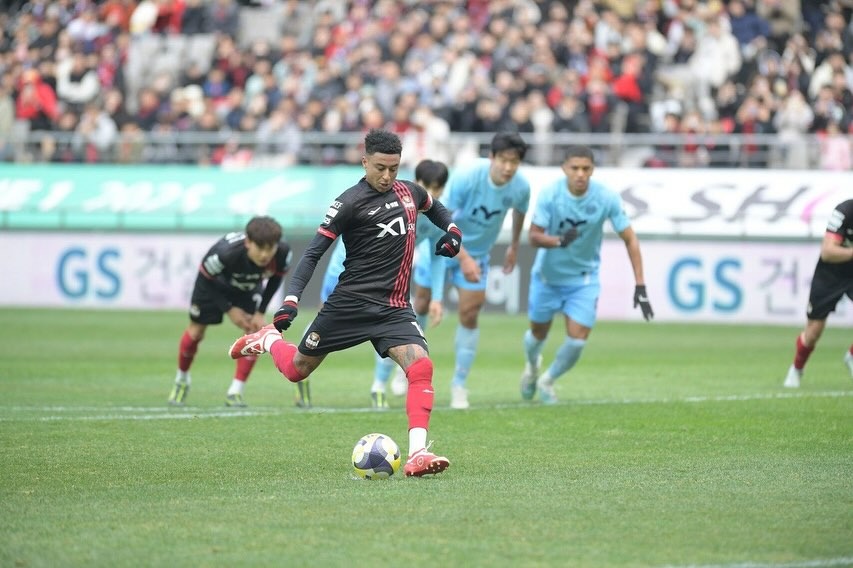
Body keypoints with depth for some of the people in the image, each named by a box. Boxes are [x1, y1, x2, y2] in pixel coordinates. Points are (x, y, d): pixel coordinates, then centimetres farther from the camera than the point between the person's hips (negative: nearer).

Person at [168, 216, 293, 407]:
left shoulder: (283, 253, -36)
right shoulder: (226, 253, -47)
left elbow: (275, 280, -11)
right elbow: (205, 280, -26)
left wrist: (260, 312, -13)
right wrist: (229, 310, -22)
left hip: (248, 287, 3)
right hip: (214, 284, -3)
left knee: (256, 331, -12)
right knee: (195, 332, 3)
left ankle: (235, 392, -2)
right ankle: (181, 380, 32)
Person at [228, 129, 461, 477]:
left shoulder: (410, 192, 8)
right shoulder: (350, 203, -10)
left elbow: (435, 209, 33)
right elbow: (314, 253, -10)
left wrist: (452, 231, 12)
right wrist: (291, 300, -20)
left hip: (395, 309, 3)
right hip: (351, 302, -3)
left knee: (421, 365, -22)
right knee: (297, 370, 8)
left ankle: (417, 454, -27)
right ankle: (269, 340, 43)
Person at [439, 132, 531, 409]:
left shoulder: (520, 186, -16)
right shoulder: (466, 177, -29)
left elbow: (520, 211, 9)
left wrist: (514, 246, 18)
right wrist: (463, 258, -32)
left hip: (478, 252, 3)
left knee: (469, 315, -4)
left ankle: (459, 385, 7)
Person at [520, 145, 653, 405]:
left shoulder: (607, 198, -19)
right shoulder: (550, 194, -21)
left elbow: (630, 239, -13)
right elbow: (533, 236, -19)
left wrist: (640, 286, -18)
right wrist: (559, 241, -42)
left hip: (584, 278, 0)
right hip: (548, 275, 0)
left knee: (577, 340, -10)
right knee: (539, 333, 15)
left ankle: (547, 381, 20)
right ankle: (532, 364, 52)